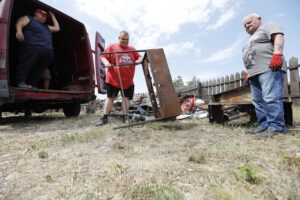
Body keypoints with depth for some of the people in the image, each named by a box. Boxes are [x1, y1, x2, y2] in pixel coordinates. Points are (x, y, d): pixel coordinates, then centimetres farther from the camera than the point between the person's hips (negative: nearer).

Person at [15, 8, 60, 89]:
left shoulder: (46, 26, 39)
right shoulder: (28, 18, 20)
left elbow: (57, 28, 41)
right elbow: (19, 24, 1)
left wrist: (53, 17, 45)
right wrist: (19, 31, -22)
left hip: (48, 51, 6)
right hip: (33, 48, -6)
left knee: (38, 70, -1)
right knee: (26, 65, -14)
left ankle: (32, 84, -1)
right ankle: (21, 82, -14)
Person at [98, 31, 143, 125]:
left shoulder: (132, 49, 14)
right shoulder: (112, 47, 4)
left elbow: (140, 57, 15)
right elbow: (103, 57, 1)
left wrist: (139, 61, -9)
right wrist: (106, 62, -20)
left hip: (128, 80, 3)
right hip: (113, 79, -3)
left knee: (126, 97, 6)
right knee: (110, 97, 3)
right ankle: (104, 117, 12)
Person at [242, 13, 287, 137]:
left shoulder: (268, 26, 11)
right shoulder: (252, 38, 35)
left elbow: (279, 37, -8)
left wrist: (277, 54, -23)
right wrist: (249, 71, 24)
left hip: (269, 68, -9)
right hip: (255, 72, 9)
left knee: (271, 98, -17)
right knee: (258, 101, 2)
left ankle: (275, 127, -16)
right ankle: (263, 125, 4)